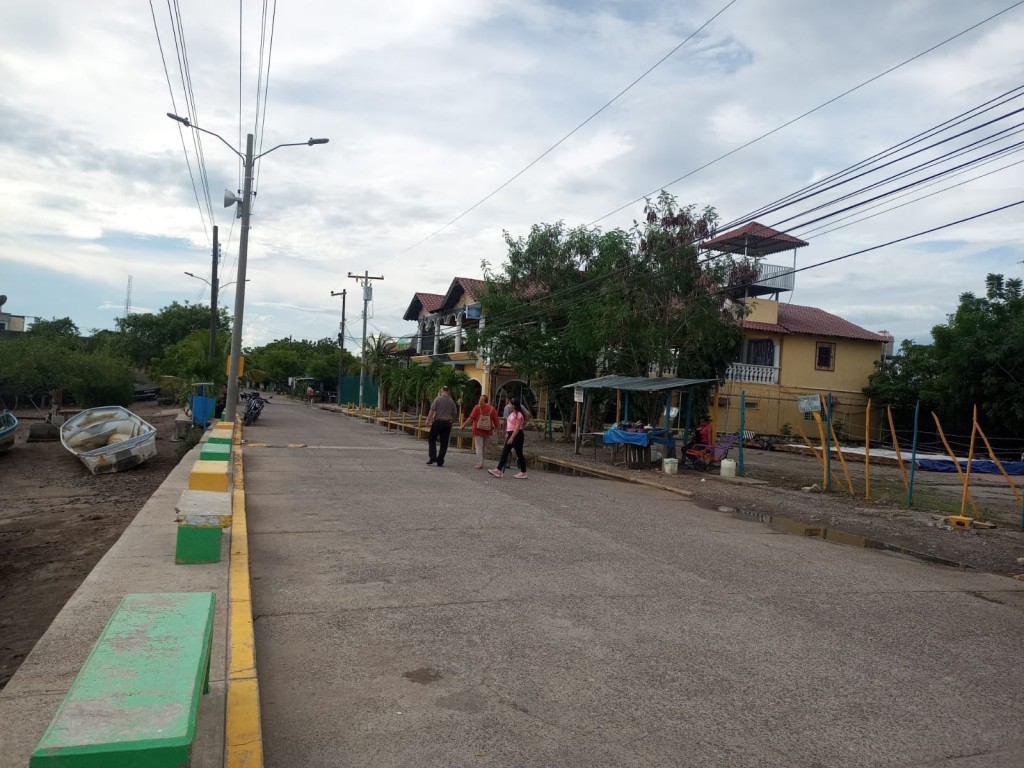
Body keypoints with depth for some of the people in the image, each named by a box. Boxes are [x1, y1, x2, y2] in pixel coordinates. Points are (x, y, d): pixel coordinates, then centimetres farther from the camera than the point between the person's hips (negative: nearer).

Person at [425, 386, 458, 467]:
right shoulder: (452, 401, 7)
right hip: (447, 423, 3)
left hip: (438, 422, -3)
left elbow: (432, 410, -11)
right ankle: (440, 461, 5)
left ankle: (432, 457, -3)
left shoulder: (438, 399, -5)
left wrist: (428, 420, -7)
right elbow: (455, 414, 12)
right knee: (444, 443, 6)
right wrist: (451, 422, 23)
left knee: (432, 439, 10)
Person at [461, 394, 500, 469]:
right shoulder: (492, 409, -2)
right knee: (484, 447, 15)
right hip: (487, 431, 3)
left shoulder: (477, 407, -7)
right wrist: (496, 427, 18)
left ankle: (479, 463, -8)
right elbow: (496, 421, 0)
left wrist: (464, 425, -5)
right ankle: (481, 462, 23)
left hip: (478, 430, -3)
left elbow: (471, 418, -12)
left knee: (479, 446, 0)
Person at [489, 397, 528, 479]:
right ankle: (498, 470, 3)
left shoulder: (518, 414, -15)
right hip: (510, 434, 10)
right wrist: (507, 434, 16)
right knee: (504, 452, 4)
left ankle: (523, 473, 8)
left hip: (517, 435, -9)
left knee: (519, 453, -1)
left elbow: (517, 427, -21)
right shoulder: (511, 414, 14)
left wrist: (512, 437, -24)